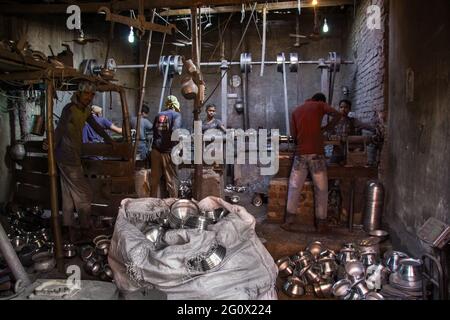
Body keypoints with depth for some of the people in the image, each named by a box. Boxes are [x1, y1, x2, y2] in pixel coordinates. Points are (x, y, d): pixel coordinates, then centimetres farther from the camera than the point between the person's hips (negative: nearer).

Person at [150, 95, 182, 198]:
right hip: (168, 151, -5)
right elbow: (174, 131, -17)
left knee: (155, 179, 13)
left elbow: (154, 131, 18)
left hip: (156, 150, 5)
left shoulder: (158, 115, 15)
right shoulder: (176, 115, -2)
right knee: (171, 180, 1)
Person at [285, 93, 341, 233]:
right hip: (316, 154, -3)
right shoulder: (320, 105, 6)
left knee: (294, 187, 11)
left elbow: (293, 134, 9)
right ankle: (321, 223, 13)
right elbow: (337, 115, -7)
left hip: (300, 154, 3)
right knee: (321, 189, 8)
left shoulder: (296, 111, 14)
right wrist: (324, 129, 4)